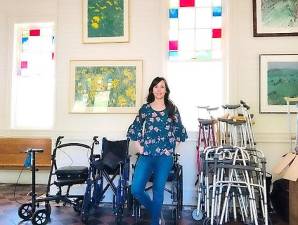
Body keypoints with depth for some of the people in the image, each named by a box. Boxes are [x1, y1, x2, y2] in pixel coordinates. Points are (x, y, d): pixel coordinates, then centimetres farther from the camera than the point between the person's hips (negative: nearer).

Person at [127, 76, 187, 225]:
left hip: (165, 156, -1)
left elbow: (179, 131, 12)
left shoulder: (172, 109, 5)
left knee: (158, 190, 4)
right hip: (146, 154, 1)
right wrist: (139, 147, 2)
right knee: (136, 189, -5)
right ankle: (154, 210, 22)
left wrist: (172, 148, 5)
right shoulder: (145, 108, 5)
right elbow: (133, 129, 10)